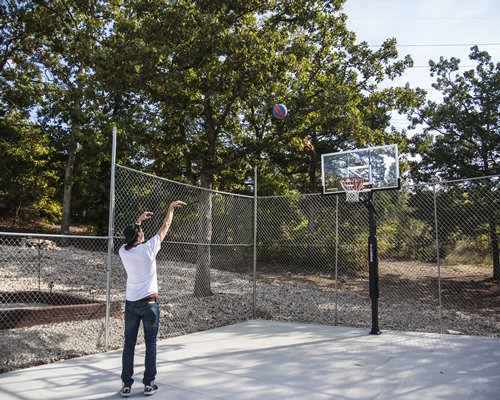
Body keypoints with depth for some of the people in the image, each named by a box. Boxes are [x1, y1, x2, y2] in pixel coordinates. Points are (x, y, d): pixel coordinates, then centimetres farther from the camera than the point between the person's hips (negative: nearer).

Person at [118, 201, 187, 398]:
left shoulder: (123, 251, -2)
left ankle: (126, 385, 11)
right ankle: (149, 384, 11)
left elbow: (130, 235, 21)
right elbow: (165, 227, -1)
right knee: (150, 344, 7)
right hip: (149, 303, -3)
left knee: (129, 344, 8)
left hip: (131, 303, 3)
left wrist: (139, 219, 32)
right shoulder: (147, 248, -12)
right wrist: (171, 207, 11)